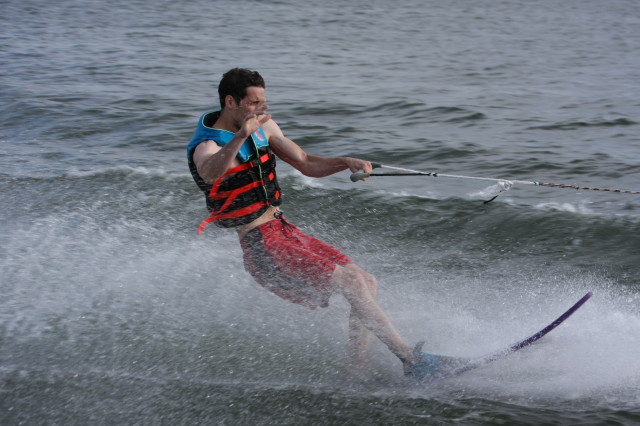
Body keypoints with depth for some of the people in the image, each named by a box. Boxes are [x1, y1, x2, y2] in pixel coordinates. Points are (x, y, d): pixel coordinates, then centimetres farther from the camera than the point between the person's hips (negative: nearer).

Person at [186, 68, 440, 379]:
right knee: (351, 282, -17)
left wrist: (346, 162, -9)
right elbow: (210, 173, -42)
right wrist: (241, 136, -60)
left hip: (285, 230, 9)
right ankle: (409, 359, -12)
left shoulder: (264, 127, 7)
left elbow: (307, 165, 11)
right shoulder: (206, 145, -17)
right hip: (261, 246, -9)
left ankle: (356, 368, 11)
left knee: (367, 283, 7)